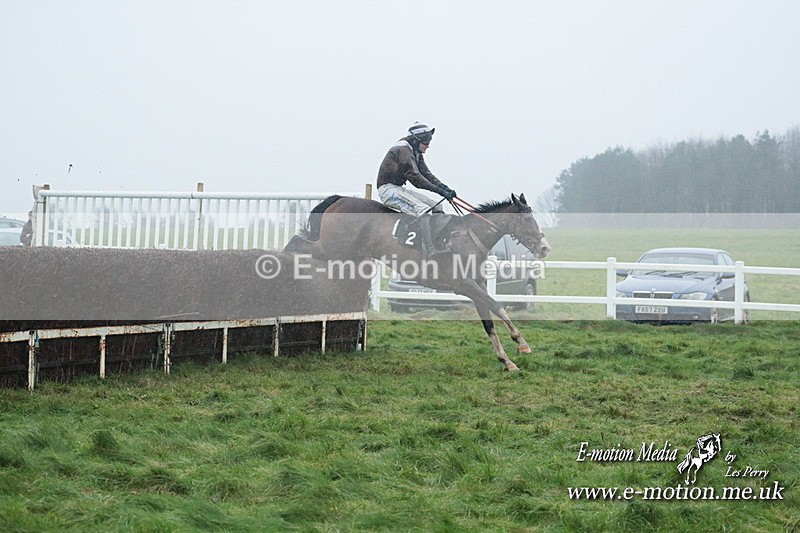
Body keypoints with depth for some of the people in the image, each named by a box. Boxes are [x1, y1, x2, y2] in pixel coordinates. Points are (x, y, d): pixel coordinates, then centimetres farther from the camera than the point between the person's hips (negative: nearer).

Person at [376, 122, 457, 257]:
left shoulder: (416, 153, 13)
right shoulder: (403, 150, -19)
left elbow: (426, 173, 9)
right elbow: (415, 178, -26)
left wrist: (444, 188, -7)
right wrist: (439, 190, -27)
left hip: (399, 189, 10)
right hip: (388, 190, -10)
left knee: (437, 206, 4)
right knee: (423, 210, -26)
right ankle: (430, 251, -35)